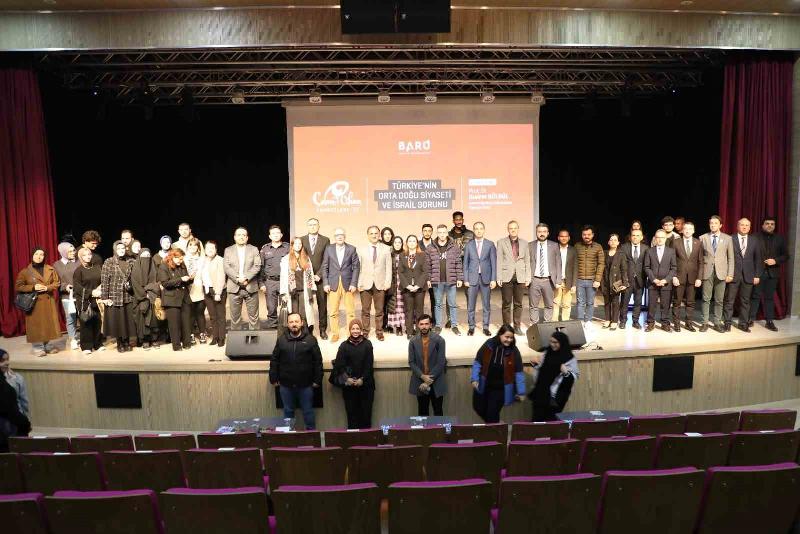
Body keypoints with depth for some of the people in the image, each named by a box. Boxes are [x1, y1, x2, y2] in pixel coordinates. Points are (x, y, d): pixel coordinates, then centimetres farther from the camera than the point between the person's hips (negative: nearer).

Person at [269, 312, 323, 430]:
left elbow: (318, 361, -3)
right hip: (286, 385, 2)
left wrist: (317, 380, -5)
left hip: (306, 384, -2)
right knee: (288, 411, 16)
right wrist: (273, 378, 1)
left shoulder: (311, 339, -4)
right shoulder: (281, 340, 2)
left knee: (308, 411, 11)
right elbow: (274, 360, 5)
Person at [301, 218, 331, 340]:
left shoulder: (325, 240, 5)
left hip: (320, 277, 0)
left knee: (322, 304, 2)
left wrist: (319, 275, -8)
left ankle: (323, 329, 11)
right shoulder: (301, 240, 8)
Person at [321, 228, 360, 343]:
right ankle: (335, 334, 15)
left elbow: (356, 267, 2)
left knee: (350, 311, 2)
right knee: (333, 312, 2)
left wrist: (354, 283, -6)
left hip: (348, 283, -1)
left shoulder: (351, 249, 2)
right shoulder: (329, 249, 5)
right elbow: (324, 267, 6)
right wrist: (325, 283, -2)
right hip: (333, 284, 1)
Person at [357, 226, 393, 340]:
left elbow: (388, 267, 4)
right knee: (365, 310, 5)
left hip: (380, 284, 0)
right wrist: (359, 284, -4)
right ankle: (365, 331, 15)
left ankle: (379, 332, 15)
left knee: (380, 310, 5)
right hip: (365, 284, 0)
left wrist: (387, 283, -3)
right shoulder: (361, 250, 6)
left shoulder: (386, 249, 6)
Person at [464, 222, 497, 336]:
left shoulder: (490, 245, 4)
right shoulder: (469, 245, 4)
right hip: (472, 278, 0)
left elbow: (493, 263, 2)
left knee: (486, 305, 6)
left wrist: (493, 279, -4)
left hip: (486, 278, 0)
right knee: (470, 305, 2)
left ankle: (486, 327, 15)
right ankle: (471, 327, 14)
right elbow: (465, 263, 5)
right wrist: (466, 279, -2)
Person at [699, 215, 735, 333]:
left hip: (721, 272, 0)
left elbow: (730, 258, 5)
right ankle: (705, 322, 8)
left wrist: (730, 274, -1)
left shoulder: (727, 238, 6)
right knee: (706, 299, 1)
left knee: (719, 300, 4)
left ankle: (717, 323, 13)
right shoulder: (703, 238, 5)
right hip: (707, 272, 0)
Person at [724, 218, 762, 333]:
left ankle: (743, 324, 16)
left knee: (745, 301, 7)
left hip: (748, 276, 3)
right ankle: (727, 323, 10)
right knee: (729, 300, 2)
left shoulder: (754, 241, 8)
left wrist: (757, 275, 3)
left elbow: (758, 259, 9)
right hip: (733, 275, -3)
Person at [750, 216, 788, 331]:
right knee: (755, 296, 2)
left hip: (772, 273, 3)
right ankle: (751, 319, 9)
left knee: (770, 297, 7)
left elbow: (785, 255, 9)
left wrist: (776, 261, -9)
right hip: (758, 271, -3)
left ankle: (769, 321, 12)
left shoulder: (779, 238, 9)